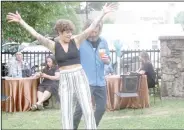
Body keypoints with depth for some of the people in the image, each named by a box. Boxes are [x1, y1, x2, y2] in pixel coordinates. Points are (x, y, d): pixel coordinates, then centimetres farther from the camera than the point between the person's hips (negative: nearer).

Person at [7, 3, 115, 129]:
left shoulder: (75, 40, 3)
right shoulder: (54, 45, 2)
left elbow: (91, 28, -2)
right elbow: (36, 35, -5)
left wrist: (103, 13, -8)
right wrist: (21, 21, -10)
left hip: (80, 78, 0)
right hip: (65, 81, 0)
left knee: (88, 109, -5)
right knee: (66, 113, -1)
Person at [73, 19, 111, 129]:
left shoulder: (103, 42, 7)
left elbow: (108, 61, 13)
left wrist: (106, 60, -9)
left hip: (100, 81, 5)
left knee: (102, 107, 10)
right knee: (81, 107, -12)